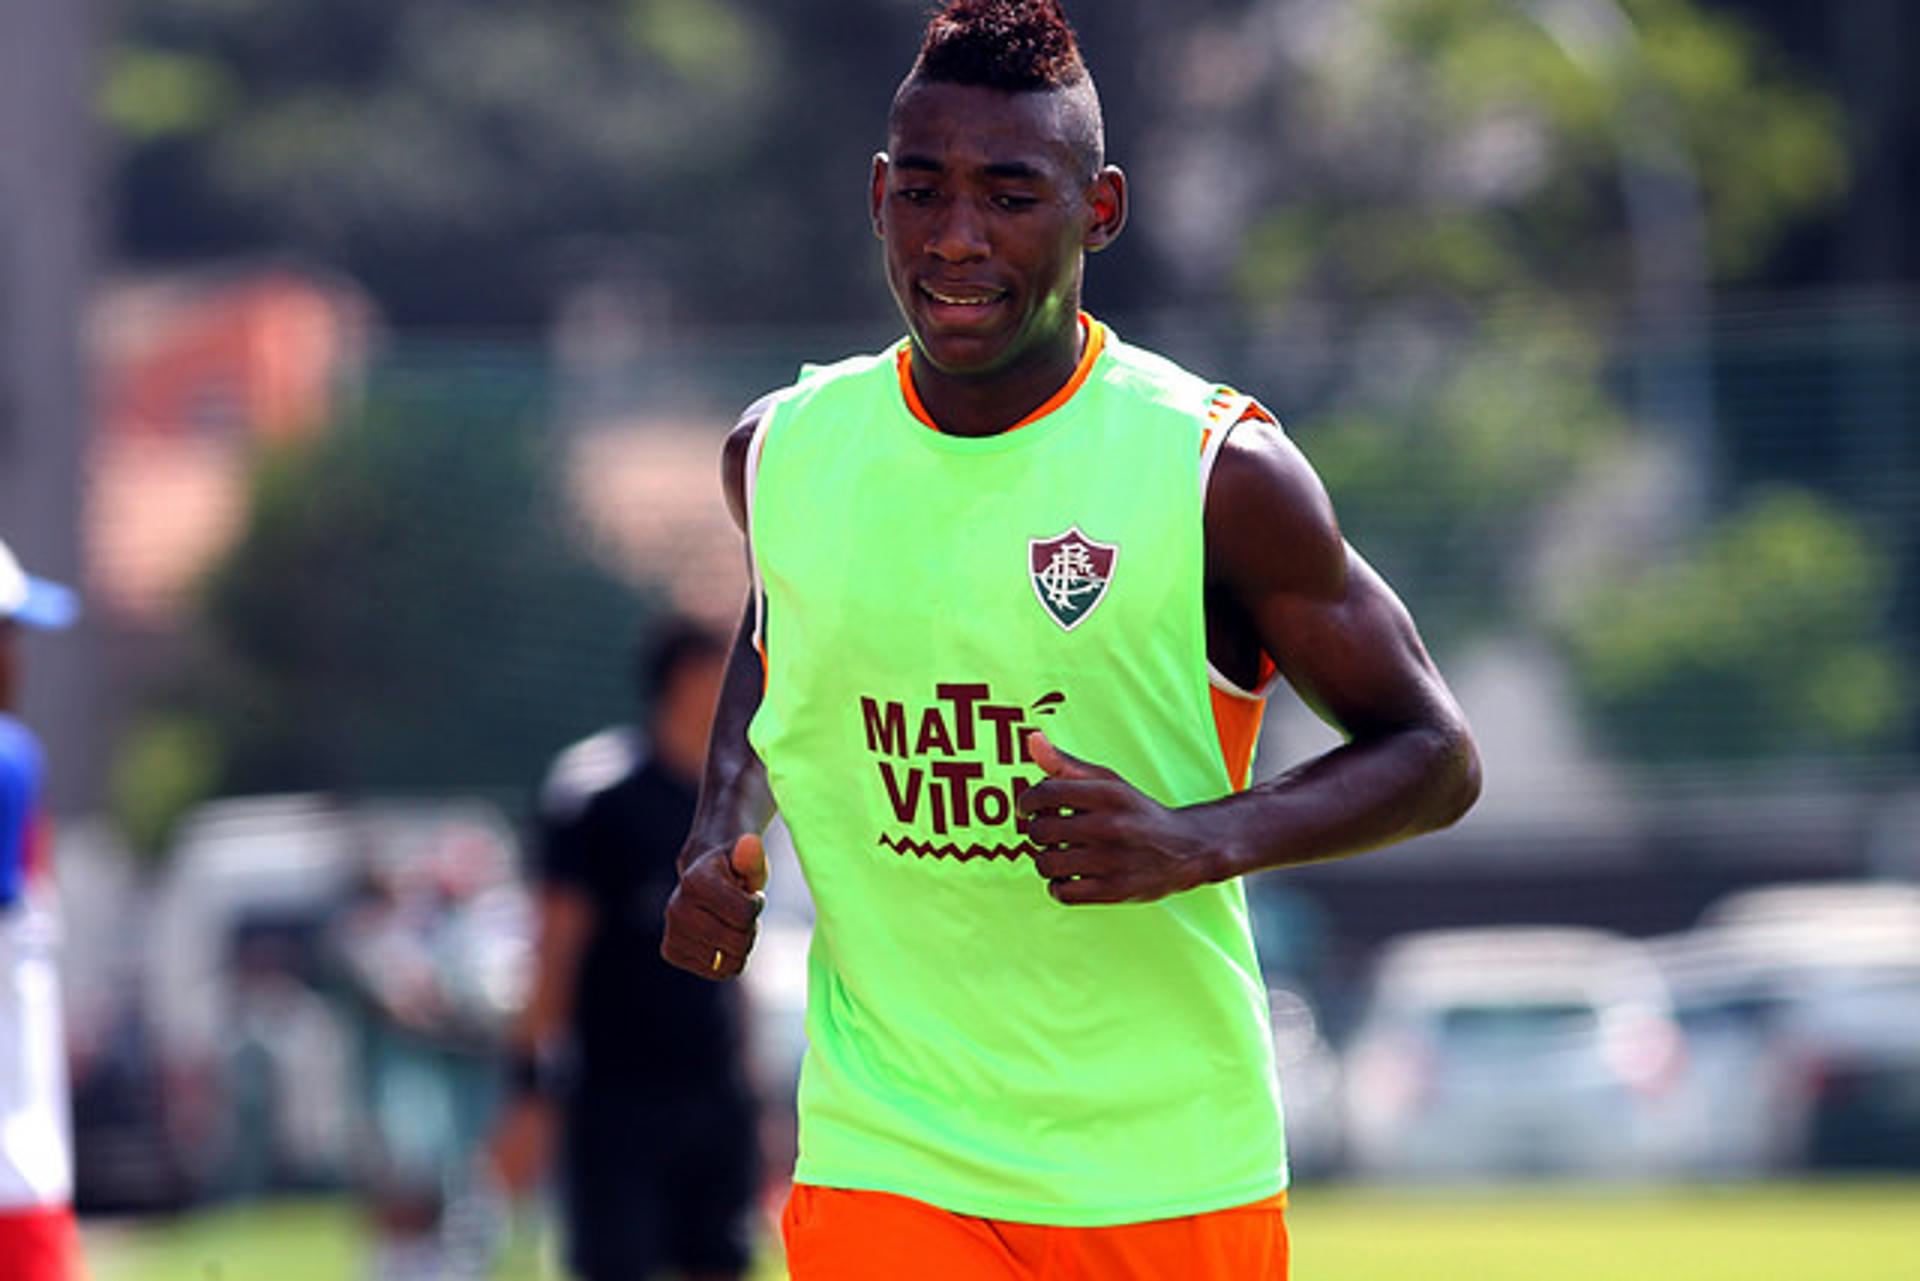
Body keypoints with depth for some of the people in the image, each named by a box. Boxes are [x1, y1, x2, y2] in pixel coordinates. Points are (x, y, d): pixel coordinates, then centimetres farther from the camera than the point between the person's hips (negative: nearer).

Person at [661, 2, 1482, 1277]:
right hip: (883, 1162, 1)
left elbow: (1433, 755, -3)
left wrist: (1198, 844, -19)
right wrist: (724, 838, 4)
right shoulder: (784, 451, 2)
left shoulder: (1220, 475, -9)